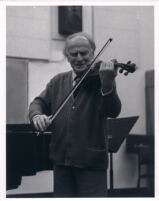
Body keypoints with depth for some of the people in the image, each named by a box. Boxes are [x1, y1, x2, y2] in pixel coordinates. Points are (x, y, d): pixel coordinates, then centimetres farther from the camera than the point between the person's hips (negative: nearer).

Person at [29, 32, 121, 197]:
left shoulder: (101, 78, -3)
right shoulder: (58, 81, 11)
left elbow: (113, 112, -15)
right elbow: (39, 102, 10)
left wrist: (107, 85, -34)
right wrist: (36, 115, -14)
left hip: (92, 161, -4)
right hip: (61, 160, 4)